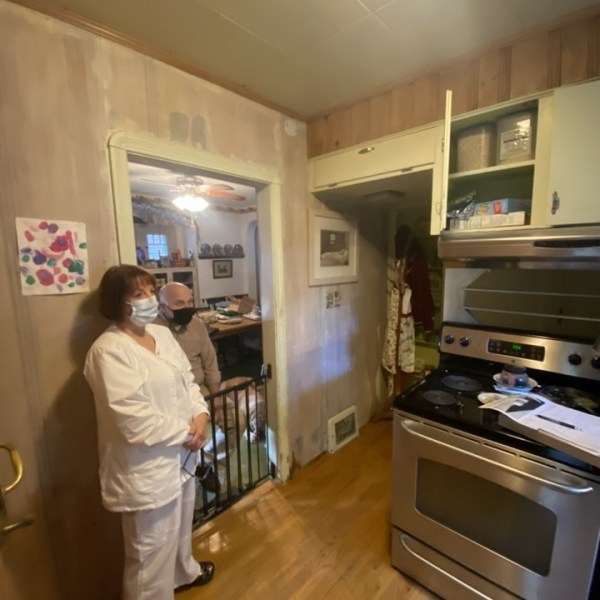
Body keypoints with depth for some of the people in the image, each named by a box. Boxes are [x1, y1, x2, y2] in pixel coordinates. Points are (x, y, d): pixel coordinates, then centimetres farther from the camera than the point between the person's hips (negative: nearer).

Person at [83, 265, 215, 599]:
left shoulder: (162, 334, 2)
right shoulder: (110, 351, -23)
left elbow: (188, 380, 6)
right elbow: (135, 421, -27)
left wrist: (200, 415, -10)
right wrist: (187, 432, -18)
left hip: (180, 456, 9)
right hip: (146, 468, -9)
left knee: (180, 524, 33)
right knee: (152, 549, 14)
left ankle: (184, 572, 60)